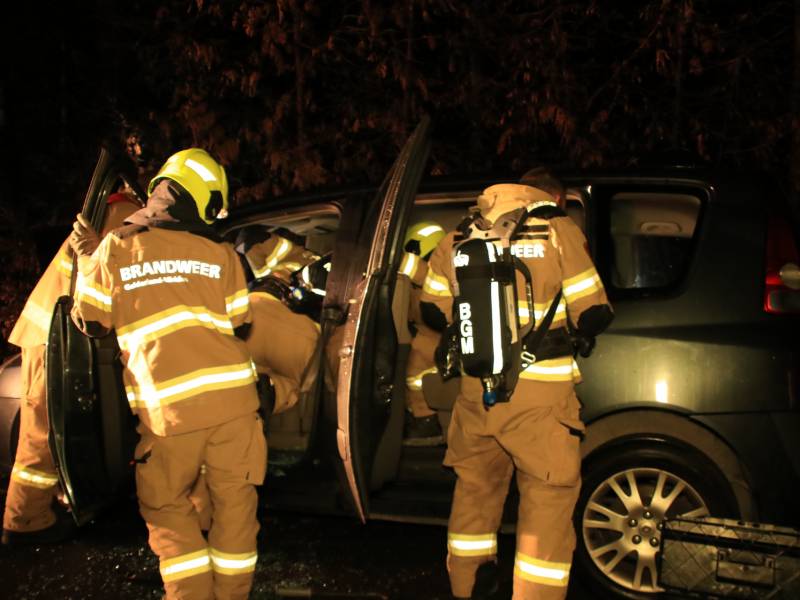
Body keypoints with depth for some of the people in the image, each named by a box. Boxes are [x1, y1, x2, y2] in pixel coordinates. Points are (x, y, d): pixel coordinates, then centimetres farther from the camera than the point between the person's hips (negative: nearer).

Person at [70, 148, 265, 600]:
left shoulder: (115, 248, 3)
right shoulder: (221, 254, 4)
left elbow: (90, 323, 10)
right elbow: (241, 329, 11)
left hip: (168, 407, -1)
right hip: (232, 396, 1)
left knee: (167, 506, 17)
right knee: (235, 503, 14)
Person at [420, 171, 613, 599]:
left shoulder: (459, 237, 8)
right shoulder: (559, 232, -5)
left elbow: (434, 311, 14)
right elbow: (593, 316, -6)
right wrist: (575, 330, 16)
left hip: (475, 388, 5)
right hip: (540, 393, -5)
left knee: (475, 485, 22)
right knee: (548, 497, 6)